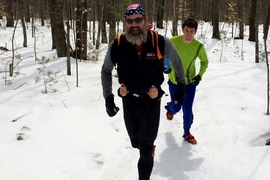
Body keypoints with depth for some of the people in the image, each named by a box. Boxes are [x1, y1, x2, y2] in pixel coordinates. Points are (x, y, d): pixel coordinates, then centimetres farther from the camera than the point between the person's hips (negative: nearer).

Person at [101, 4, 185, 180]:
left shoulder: (161, 42, -19)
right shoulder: (117, 46, -15)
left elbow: (177, 62, 3)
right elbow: (106, 71, 5)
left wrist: (181, 84, 15)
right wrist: (108, 97, 0)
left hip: (151, 101, -2)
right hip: (129, 100, 3)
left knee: (145, 148, -4)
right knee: (136, 143, 21)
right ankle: (149, 148, 56)